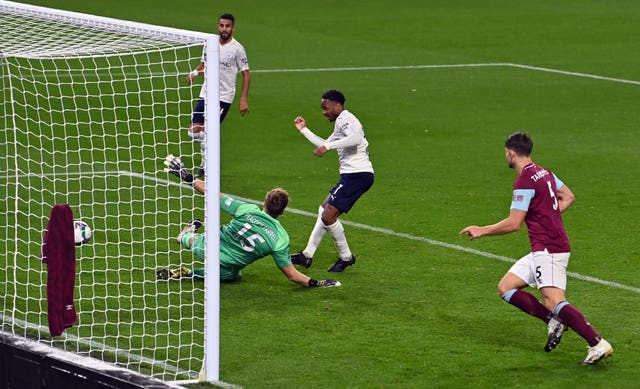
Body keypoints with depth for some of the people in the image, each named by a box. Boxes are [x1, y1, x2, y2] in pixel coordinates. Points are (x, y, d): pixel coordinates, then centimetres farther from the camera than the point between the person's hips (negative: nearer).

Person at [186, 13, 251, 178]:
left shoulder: (237, 48, -7)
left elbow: (246, 73, -3)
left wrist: (244, 99, -9)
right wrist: (195, 72, -5)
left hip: (224, 96, -5)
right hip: (206, 94, 5)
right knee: (194, 131, -3)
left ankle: (206, 166, 9)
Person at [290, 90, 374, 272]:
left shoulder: (345, 119, -10)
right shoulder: (341, 122, 23)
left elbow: (356, 138, -32)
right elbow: (325, 145, 38)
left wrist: (329, 146, -34)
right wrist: (304, 130, 39)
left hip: (357, 173, -11)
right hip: (353, 174, 11)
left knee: (328, 217, -11)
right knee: (324, 210, 17)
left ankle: (346, 257, 2)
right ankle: (307, 255, 20)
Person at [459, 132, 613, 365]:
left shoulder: (524, 182, -14)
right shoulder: (545, 173, 14)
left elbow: (513, 224, -16)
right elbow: (568, 197, 28)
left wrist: (482, 231, -4)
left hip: (548, 250, -10)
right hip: (542, 251, 10)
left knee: (553, 301, -21)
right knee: (506, 287, 10)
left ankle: (598, 345, -27)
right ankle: (554, 322, 4)